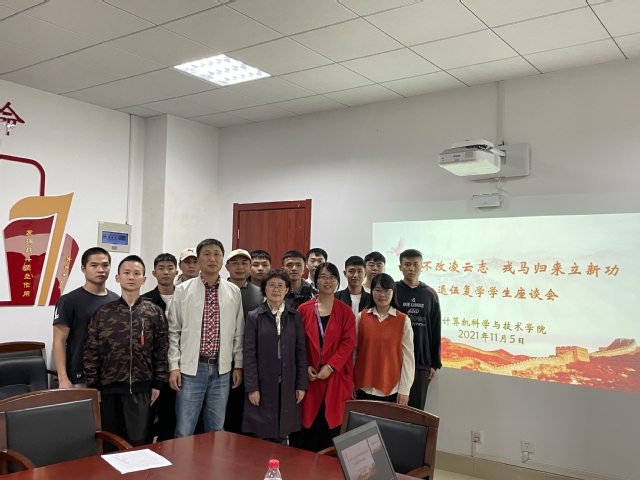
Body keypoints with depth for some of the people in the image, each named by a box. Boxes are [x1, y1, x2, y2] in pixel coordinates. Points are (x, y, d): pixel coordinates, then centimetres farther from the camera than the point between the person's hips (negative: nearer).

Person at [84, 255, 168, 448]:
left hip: (141, 388, 0)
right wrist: (93, 386, -2)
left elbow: (161, 351, 2)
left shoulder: (155, 313, 1)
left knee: (137, 441, 5)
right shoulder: (103, 312, 0)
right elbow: (92, 352, 0)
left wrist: (157, 384, 0)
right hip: (109, 387, 0)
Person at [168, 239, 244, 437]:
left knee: (217, 431, 13)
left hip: (222, 369, 2)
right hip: (190, 368, -2)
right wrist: (174, 366, -4)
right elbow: (173, 332, 0)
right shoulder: (183, 290, -1)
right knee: (184, 432, 3)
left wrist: (238, 364, 6)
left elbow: (238, 332, 8)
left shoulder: (234, 292, 4)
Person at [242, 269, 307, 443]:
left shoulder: (295, 316, 6)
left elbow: (300, 352, 5)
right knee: (260, 438, 4)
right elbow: (249, 354, -3)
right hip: (263, 384, -1)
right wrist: (252, 387, -9)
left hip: (287, 385, 2)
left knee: (281, 438, 7)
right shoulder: (254, 317, 0)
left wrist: (301, 385, 0)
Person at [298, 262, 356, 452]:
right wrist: (306, 367, -8)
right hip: (311, 375, 0)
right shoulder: (304, 309, 4)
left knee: (332, 422, 2)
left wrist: (330, 366, -13)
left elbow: (349, 342, -4)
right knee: (310, 423, 2)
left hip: (336, 375, 0)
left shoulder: (345, 311, 3)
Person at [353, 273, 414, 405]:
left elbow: (408, 356, -1)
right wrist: (351, 383, 5)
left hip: (392, 389, -1)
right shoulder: (361, 317, 2)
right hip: (364, 387, 1)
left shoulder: (403, 320, -2)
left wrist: (404, 390, -3)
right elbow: (353, 350, 5)